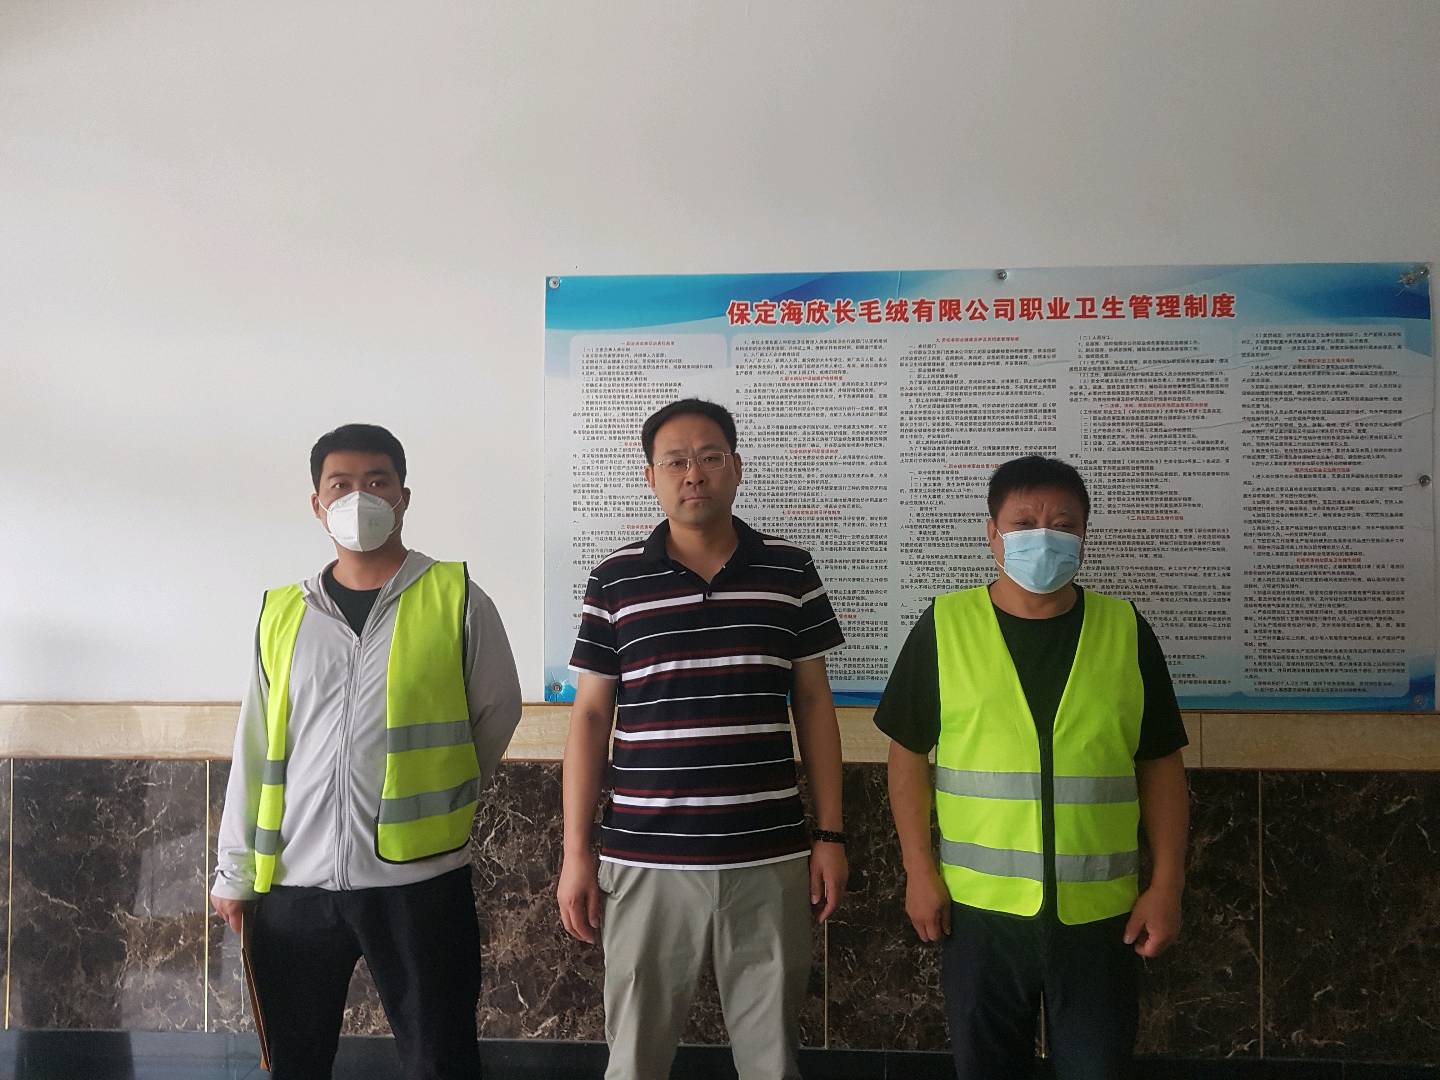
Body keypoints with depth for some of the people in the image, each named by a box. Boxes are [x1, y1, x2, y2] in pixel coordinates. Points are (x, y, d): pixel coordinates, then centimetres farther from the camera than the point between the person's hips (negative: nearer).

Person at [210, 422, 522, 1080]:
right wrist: (234, 871, 9)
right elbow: (253, 752, 9)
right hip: (294, 884, 3)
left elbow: (497, 715, 6)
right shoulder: (282, 614, 6)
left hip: (419, 880, -2)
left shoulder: (457, 599, -3)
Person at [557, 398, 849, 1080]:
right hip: (645, 862, 0)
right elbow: (590, 716, 4)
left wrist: (829, 833, 3)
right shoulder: (616, 579, 1)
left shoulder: (789, 571, 3)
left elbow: (814, 704, 7)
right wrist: (575, 851, 2)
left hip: (770, 858, 1)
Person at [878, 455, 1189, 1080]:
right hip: (979, 908, -1)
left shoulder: (1126, 630, 1)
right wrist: (919, 870, -4)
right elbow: (909, 754, 1)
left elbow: (1160, 765, 4)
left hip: (1099, 911, 1)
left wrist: (1167, 885, 0)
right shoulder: (944, 626, -4)